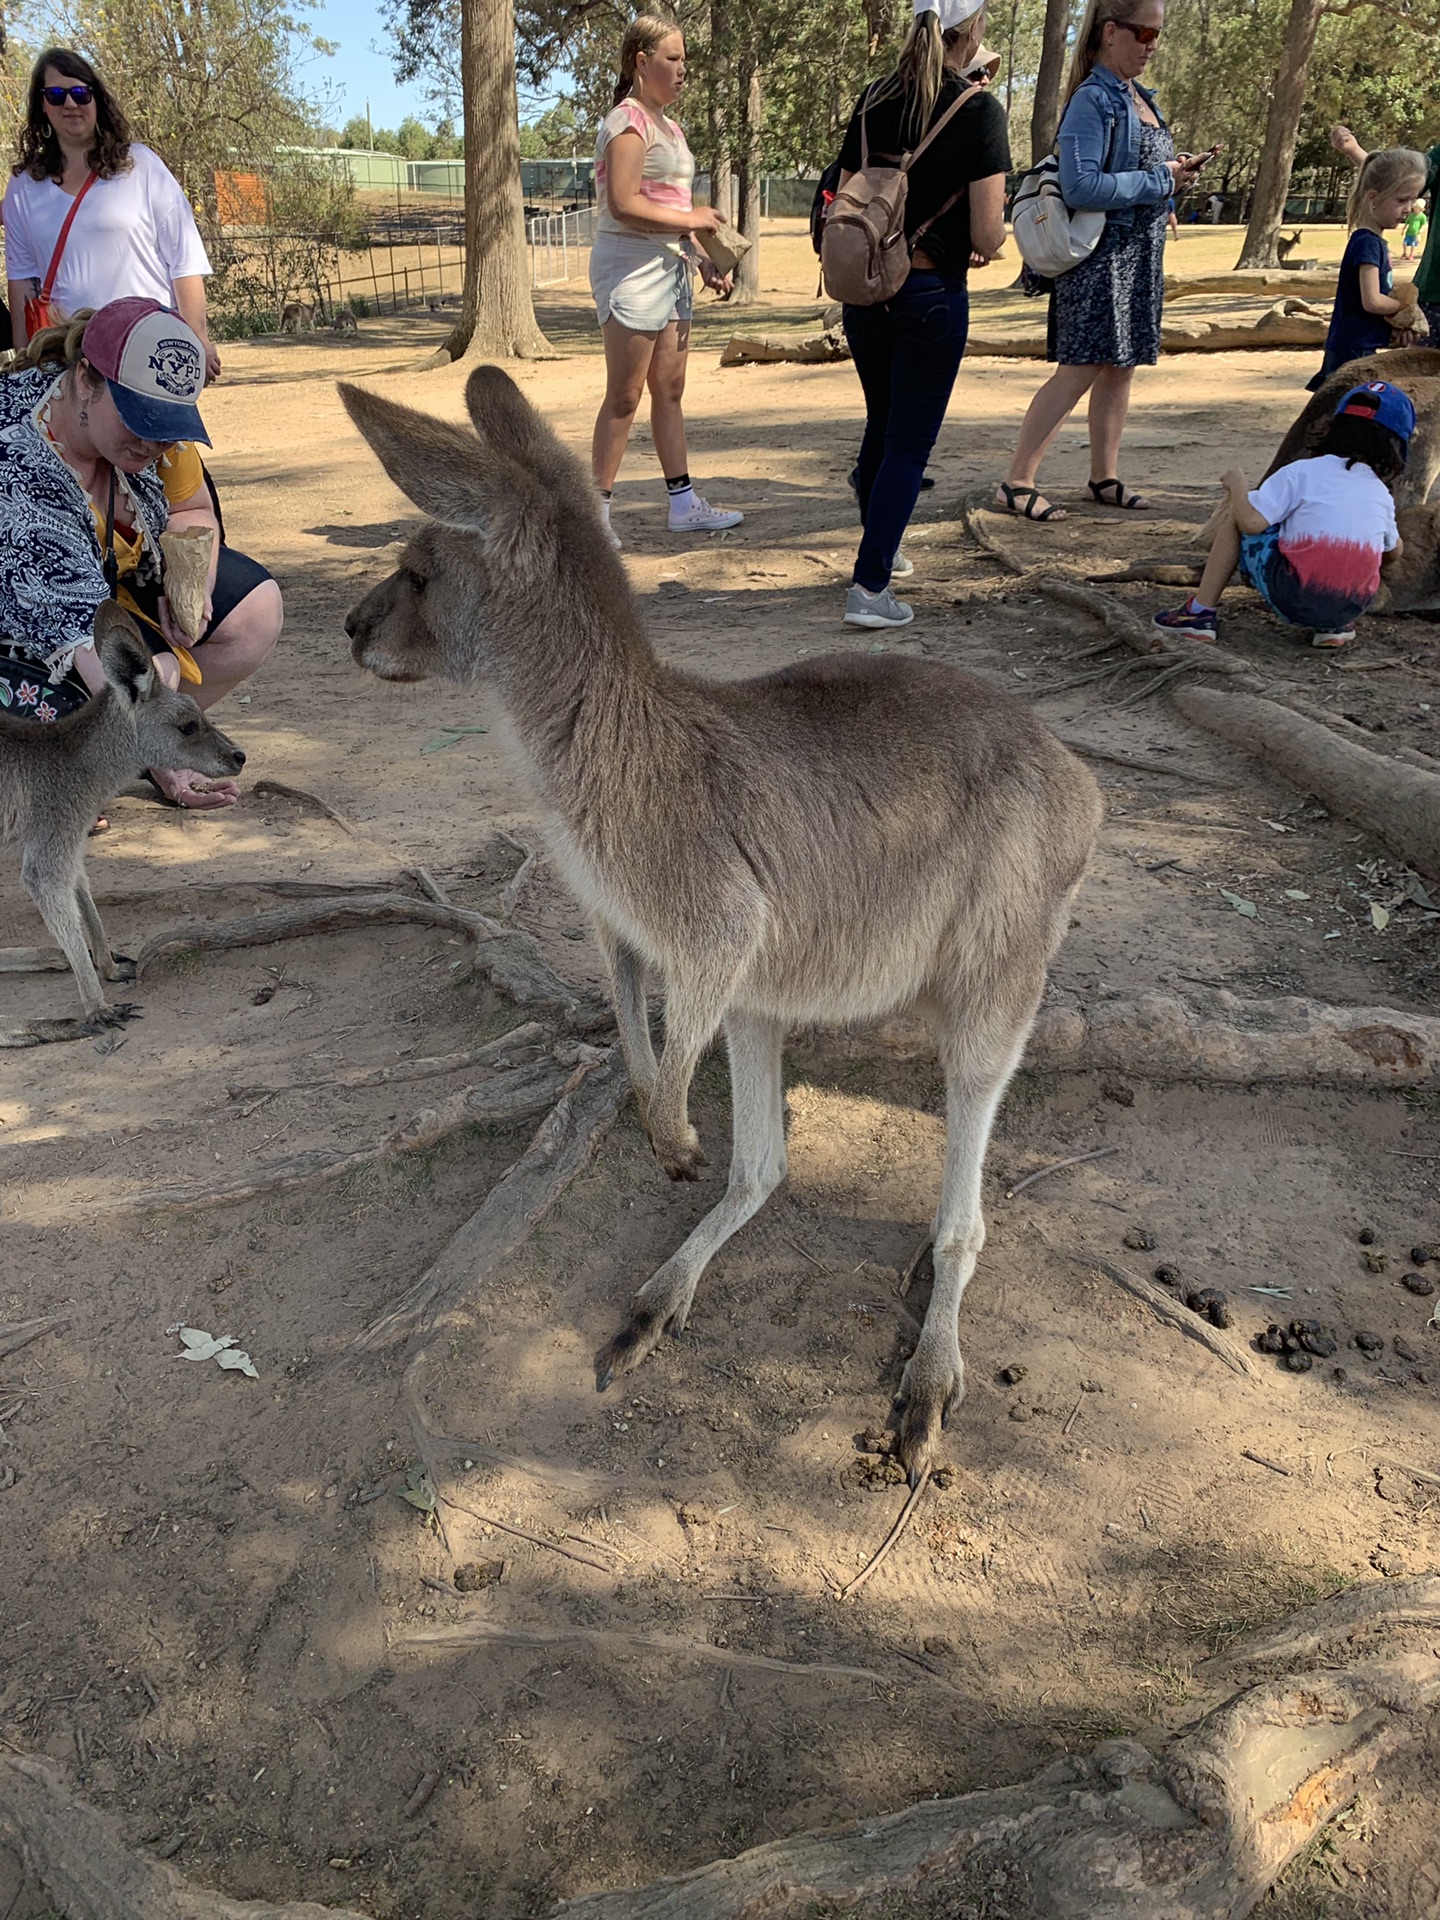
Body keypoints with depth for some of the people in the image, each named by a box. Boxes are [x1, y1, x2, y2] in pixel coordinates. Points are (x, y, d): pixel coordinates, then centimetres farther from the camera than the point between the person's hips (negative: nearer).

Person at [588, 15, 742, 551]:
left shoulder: (667, 125, 18)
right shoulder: (628, 122, -11)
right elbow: (623, 204, -21)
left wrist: (702, 260, 12)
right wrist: (690, 220, -16)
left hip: (669, 268, 9)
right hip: (630, 267, -9)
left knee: (670, 392, 10)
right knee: (624, 397, -7)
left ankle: (682, 503, 15)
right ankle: (596, 509, 0)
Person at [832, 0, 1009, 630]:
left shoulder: (872, 100, 5)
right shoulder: (978, 109, -9)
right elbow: (987, 234, -13)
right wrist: (987, 244, 9)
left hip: (864, 288, 5)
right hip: (931, 294, -5)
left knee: (882, 425, 22)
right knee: (909, 443, 2)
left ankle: (882, 547, 39)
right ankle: (869, 587, -4)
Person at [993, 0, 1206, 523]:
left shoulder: (1140, 97, 16)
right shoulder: (1093, 99, -12)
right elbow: (1081, 186, -23)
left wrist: (1175, 172, 4)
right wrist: (1160, 181, -17)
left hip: (1140, 255, 9)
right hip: (1102, 254, -9)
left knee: (1121, 367, 10)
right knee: (1079, 371, -11)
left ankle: (1104, 478, 18)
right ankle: (1016, 483, -7)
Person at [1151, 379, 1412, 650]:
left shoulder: (1302, 472, 0)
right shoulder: (1381, 495, 15)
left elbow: (1252, 522, -9)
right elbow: (1394, 549, 30)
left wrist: (1237, 483, 11)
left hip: (1292, 599, -4)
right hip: (1352, 607, 4)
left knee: (1236, 516, 15)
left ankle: (1201, 612, 12)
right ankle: (1335, 627, 17)